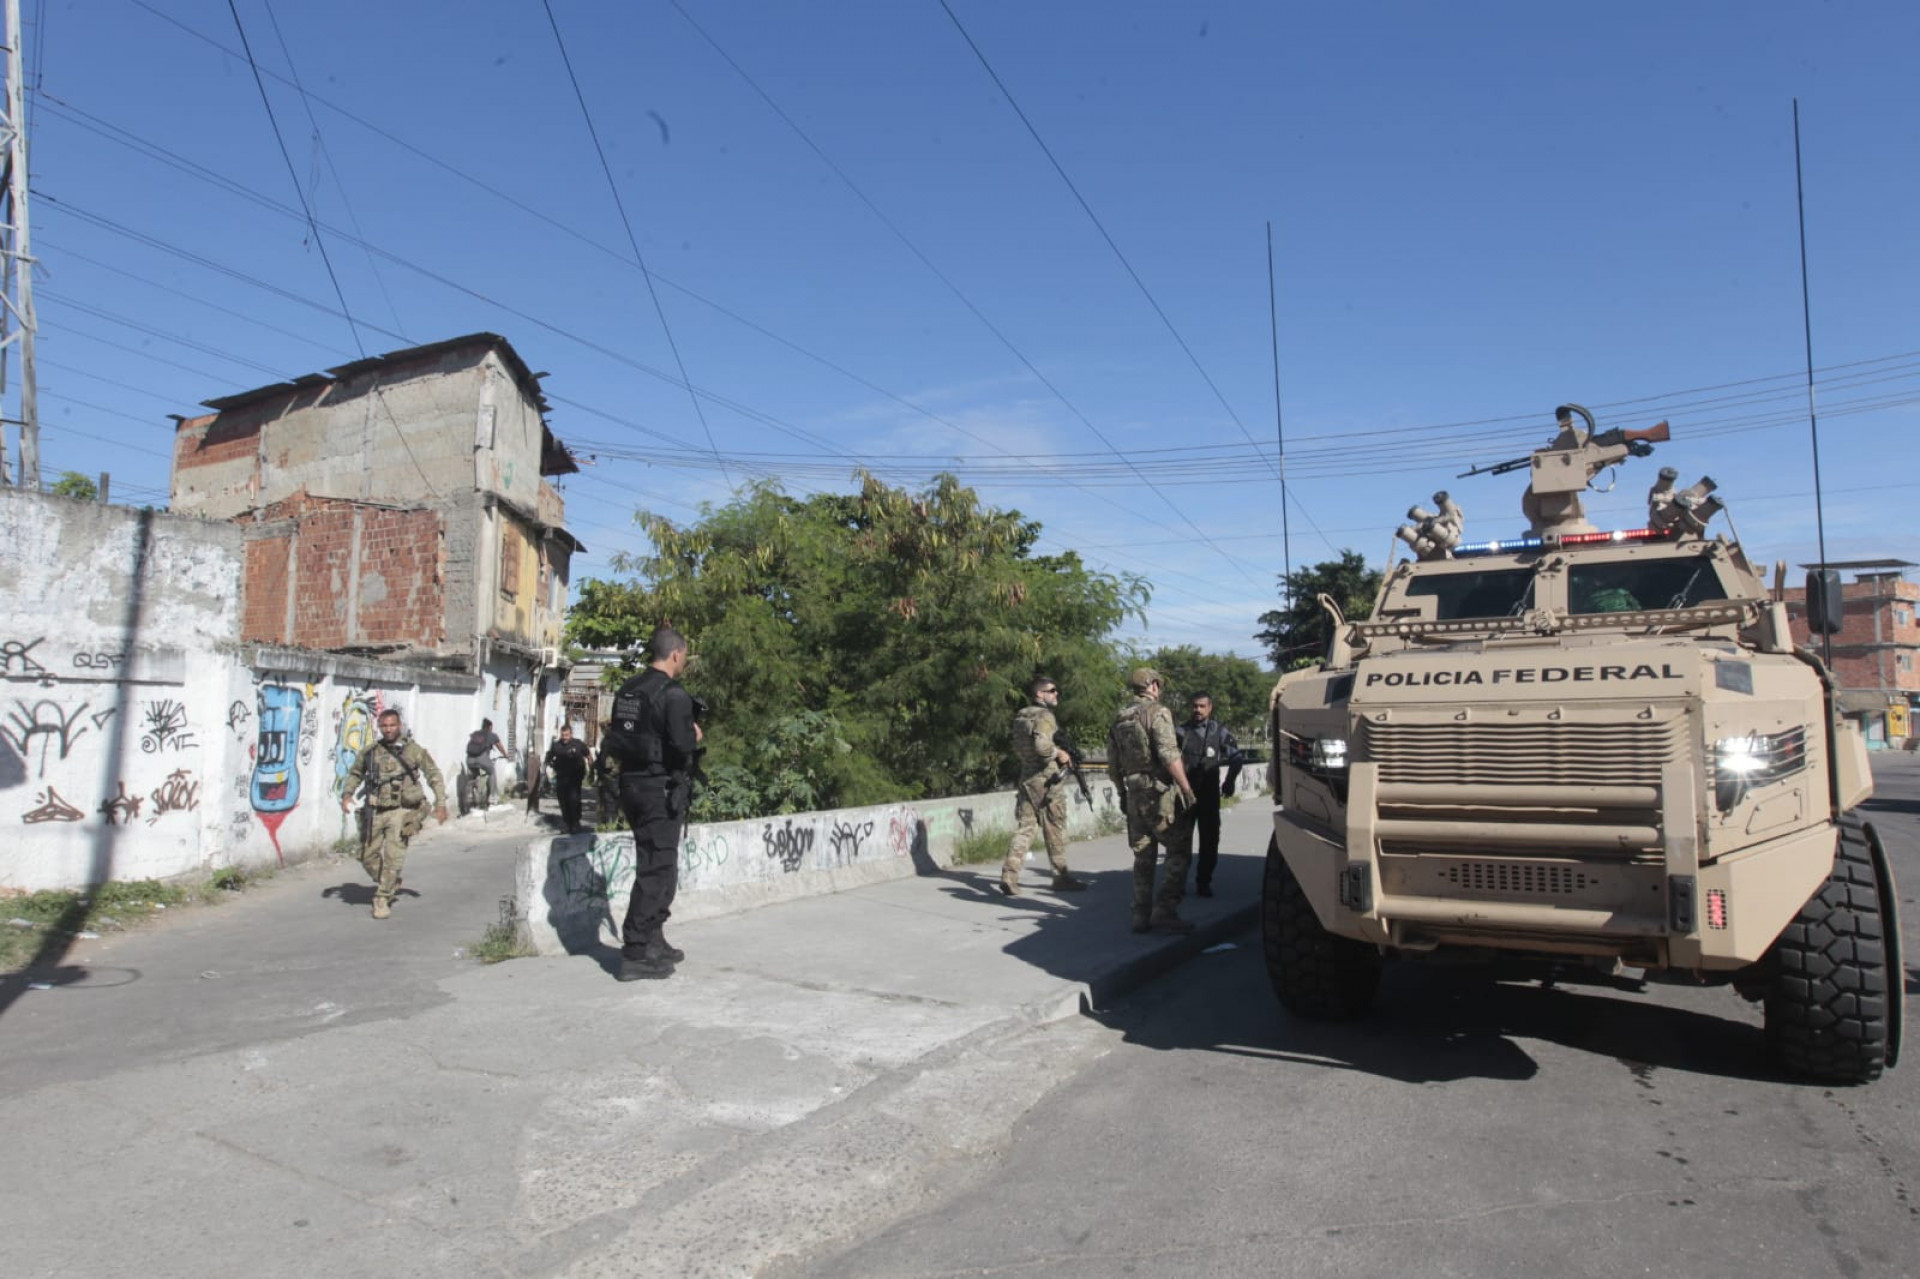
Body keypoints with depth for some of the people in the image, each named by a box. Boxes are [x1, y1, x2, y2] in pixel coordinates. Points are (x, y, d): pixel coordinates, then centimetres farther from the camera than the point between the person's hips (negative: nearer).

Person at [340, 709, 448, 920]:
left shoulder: (413, 750, -3)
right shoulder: (370, 752, 5)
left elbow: (433, 774, 5)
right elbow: (355, 773, 21)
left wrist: (440, 803, 2)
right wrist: (347, 794, 5)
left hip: (401, 811, -4)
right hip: (377, 812, 4)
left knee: (393, 856, -12)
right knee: (368, 857, 9)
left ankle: (383, 898, 0)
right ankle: (391, 883, 34)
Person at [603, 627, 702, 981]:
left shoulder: (628, 690, 10)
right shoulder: (673, 694, -15)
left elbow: (617, 739, 13)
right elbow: (682, 744, -24)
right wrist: (695, 736, -2)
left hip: (633, 785, 9)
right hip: (661, 789, -9)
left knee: (656, 865, 20)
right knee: (656, 870, -2)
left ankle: (653, 942, 29)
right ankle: (635, 955, 0)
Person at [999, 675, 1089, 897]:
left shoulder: (1020, 717, 13)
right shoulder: (1044, 715, -13)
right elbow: (1041, 744, -28)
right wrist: (1059, 753, -13)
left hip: (1026, 778, 7)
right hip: (1046, 780, -7)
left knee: (1024, 829, 6)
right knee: (1055, 831, 5)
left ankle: (1009, 875, -5)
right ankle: (1061, 878, 14)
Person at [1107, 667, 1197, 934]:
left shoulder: (1119, 719, 12)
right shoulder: (1157, 712, -10)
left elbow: (1113, 762, 14)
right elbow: (1169, 755, -19)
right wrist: (1187, 788, -16)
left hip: (1134, 794, 7)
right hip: (1161, 792, -7)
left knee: (1143, 857, 12)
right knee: (1179, 852, -1)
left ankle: (1141, 916, 13)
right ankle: (1164, 911, -7)